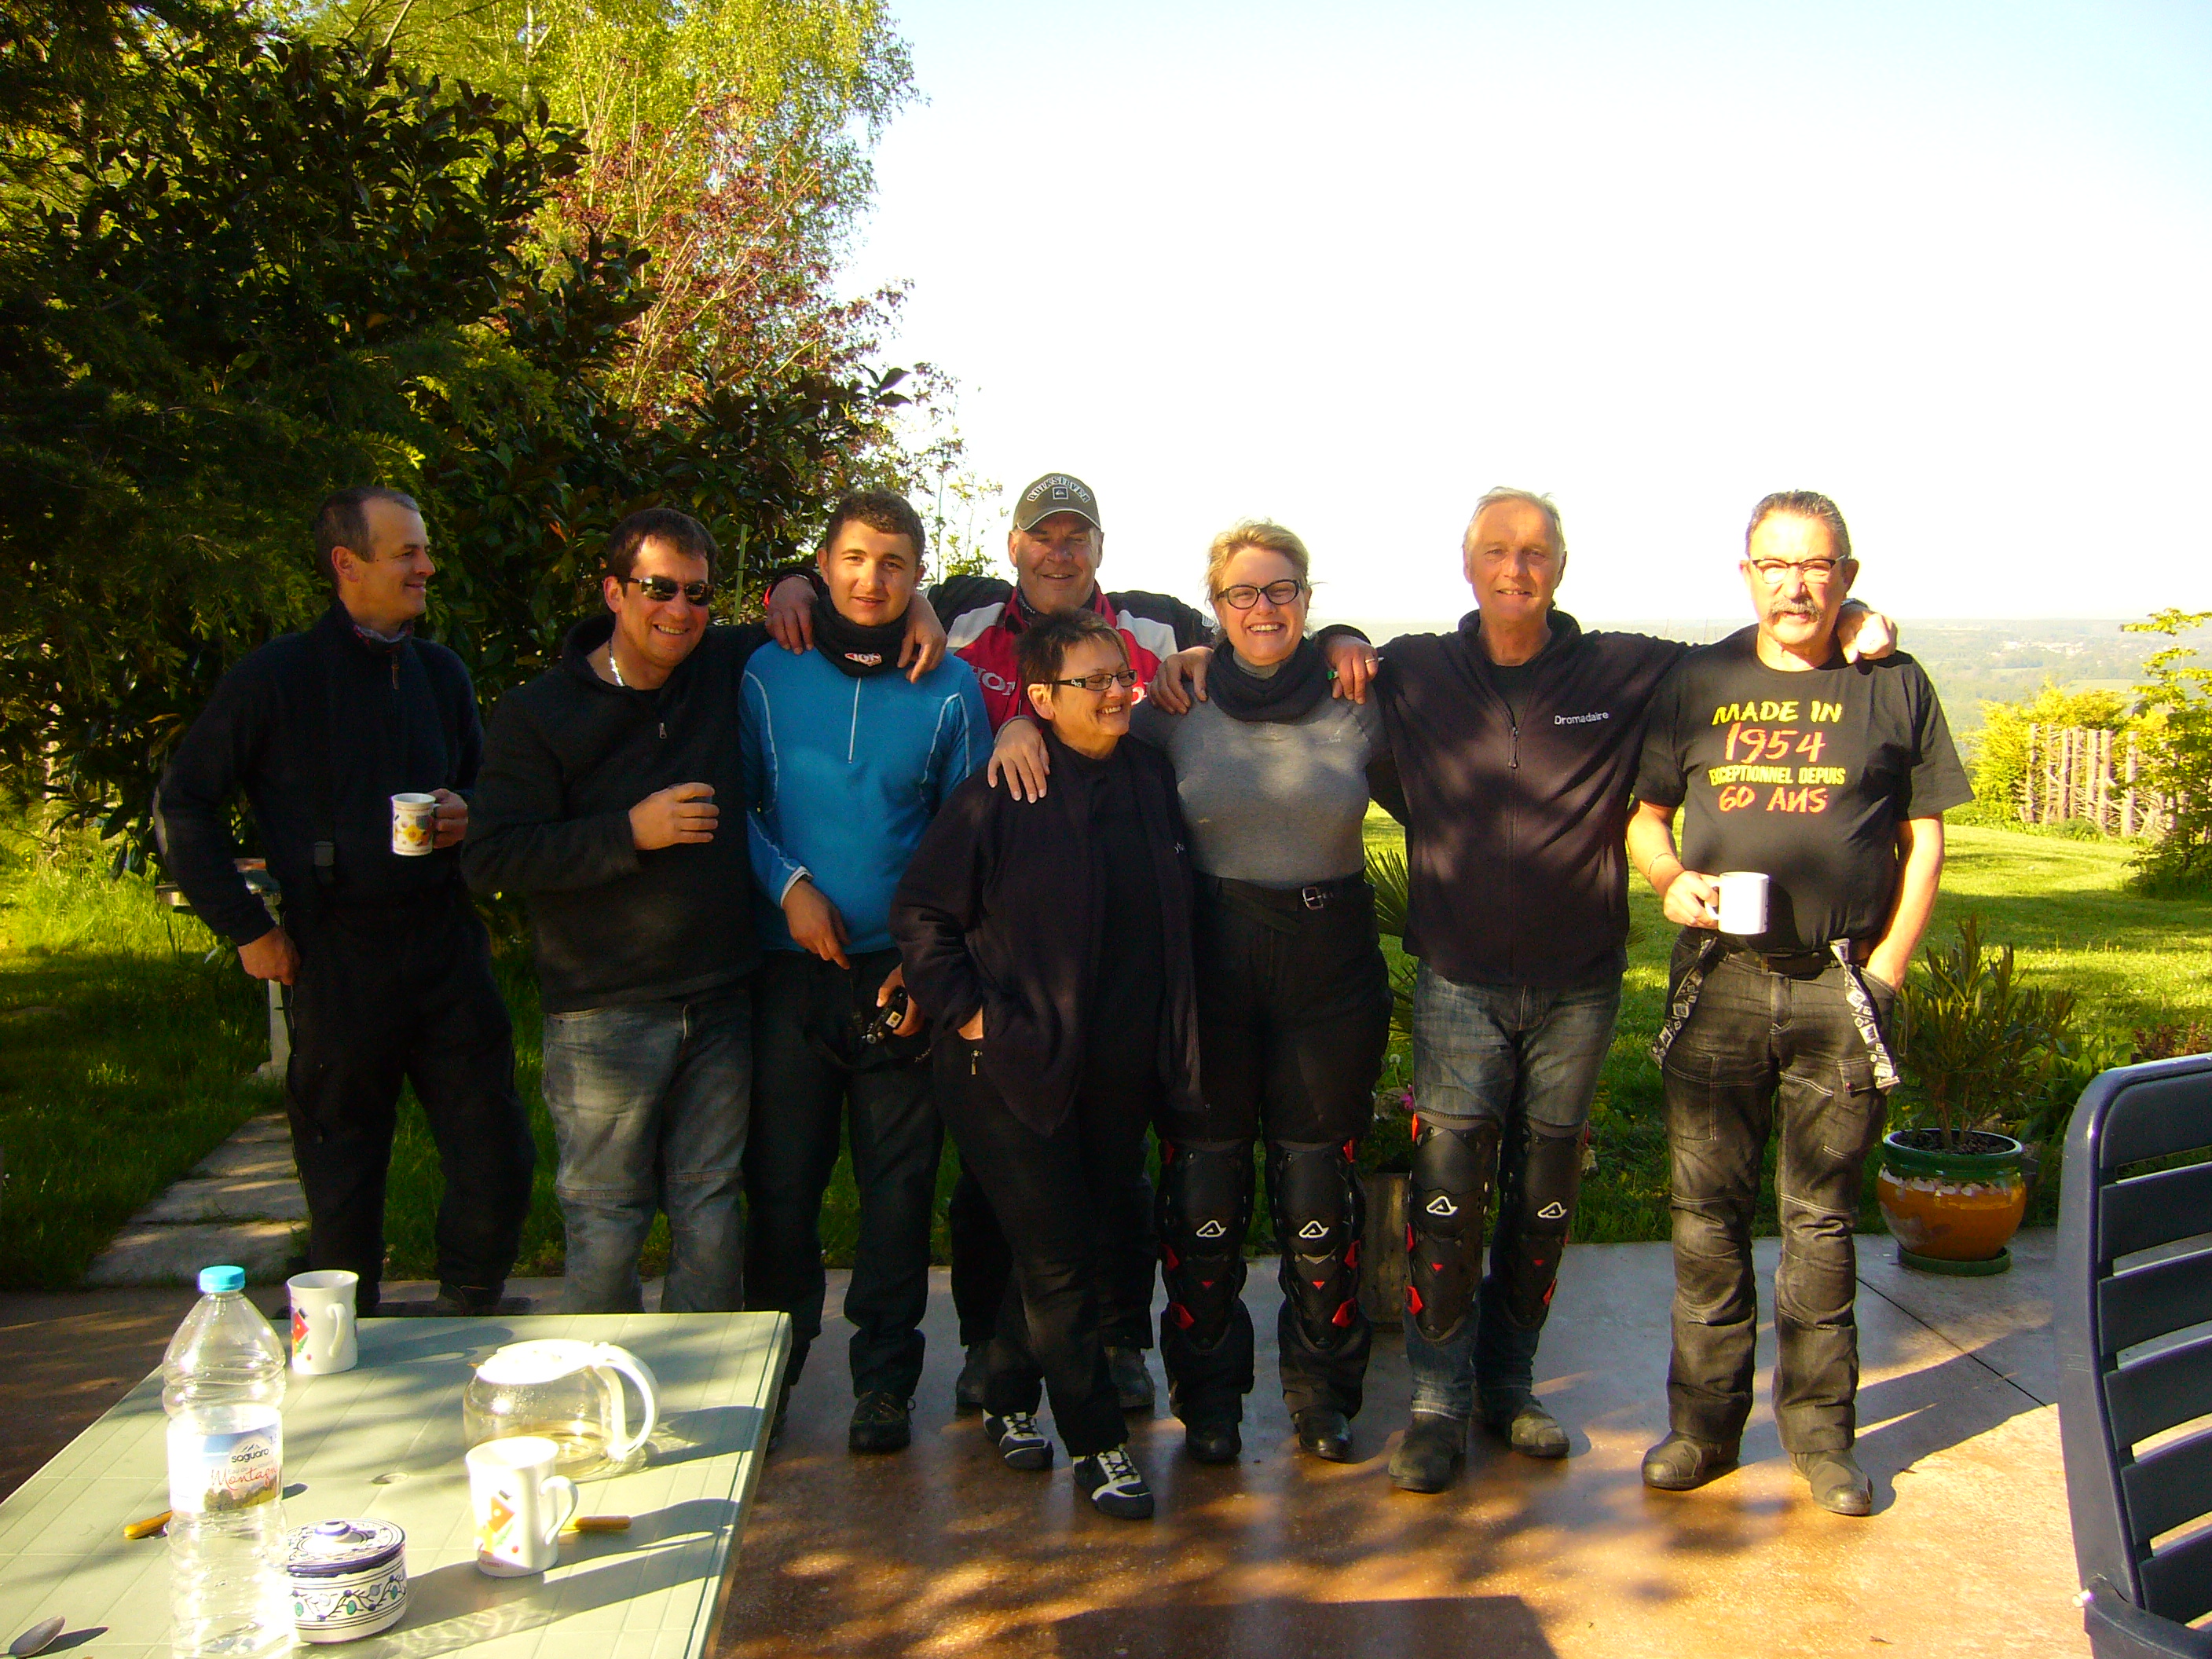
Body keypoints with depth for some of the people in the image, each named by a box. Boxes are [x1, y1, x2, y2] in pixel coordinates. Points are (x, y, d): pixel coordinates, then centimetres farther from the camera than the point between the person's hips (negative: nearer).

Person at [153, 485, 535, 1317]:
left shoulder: (440, 671, 12)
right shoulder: (278, 676, -3)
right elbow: (182, 804, 0)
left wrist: (469, 814, 0)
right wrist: (246, 928, -3)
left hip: (445, 945, 4)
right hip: (337, 960, -4)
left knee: (497, 1161, 3)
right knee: (343, 1185, 7)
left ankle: (470, 1314, 24)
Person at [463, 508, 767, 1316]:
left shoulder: (726, 669, 7)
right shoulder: (537, 713, -3)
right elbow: (491, 859, -10)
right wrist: (631, 832, -17)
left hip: (721, 1006, 4)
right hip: (604, 1014, -3)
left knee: (711, 1215, 11)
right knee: (605, 1228, 2)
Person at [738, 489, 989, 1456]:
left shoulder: (947, 690, 3)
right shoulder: (769, 677, 4)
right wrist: (787, 884, -9)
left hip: (902, 974, 0)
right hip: (792, 970, 0)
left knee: (899, 1183, 5)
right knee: (781, 1177, 5)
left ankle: (884, 1377, 20)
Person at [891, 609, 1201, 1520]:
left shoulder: (1152, 778, 4)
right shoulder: (997, 794, -12)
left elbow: (1169, 918, 18)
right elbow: (920, 912, -7)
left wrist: (1165, 1032, 13)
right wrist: (965, 1010, -12)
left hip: (1120, 1074, 6)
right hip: (1018, 1071, -5)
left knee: (1085, 1240, 14)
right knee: (1060, 1260, -1)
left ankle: (1008, 1400, 35)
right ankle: (1097, 1443, 15)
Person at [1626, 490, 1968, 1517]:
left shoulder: (1894, 687, 4)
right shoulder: (1698, 683, 7)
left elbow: (1924, 838, 6)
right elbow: (1645, 814, 13)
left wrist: (1885, 968, -3)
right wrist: (1669, 880, -7)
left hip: (1839, 989, -1)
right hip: (1717, 981, 1)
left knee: (1821, 1217, 6)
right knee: (1707, 1211, 5)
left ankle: (1819, 1432, 18)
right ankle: (1704, 1422, 17)